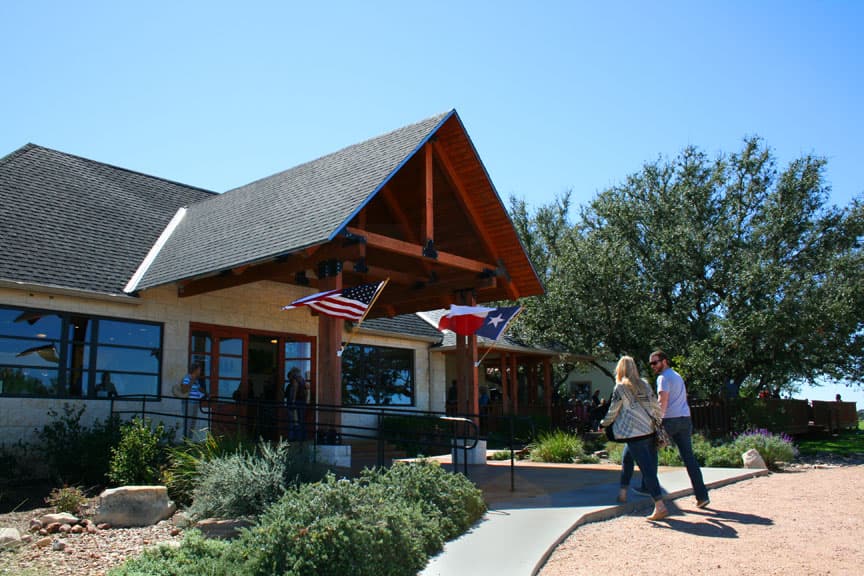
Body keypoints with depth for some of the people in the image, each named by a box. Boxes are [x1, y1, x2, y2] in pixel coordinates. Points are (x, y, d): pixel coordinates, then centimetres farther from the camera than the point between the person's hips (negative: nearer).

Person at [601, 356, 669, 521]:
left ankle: (660, 506, -13)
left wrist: (604, 424, 17)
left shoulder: (620, 387, -3)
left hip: (634, 433, -6)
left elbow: (613, 411, 0)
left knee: (647, 468, -8)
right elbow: (656, 406, 11)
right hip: (649, 430, 6)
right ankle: (623, 493, 24)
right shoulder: (644, 384, 12)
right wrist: (658, 425, 18)